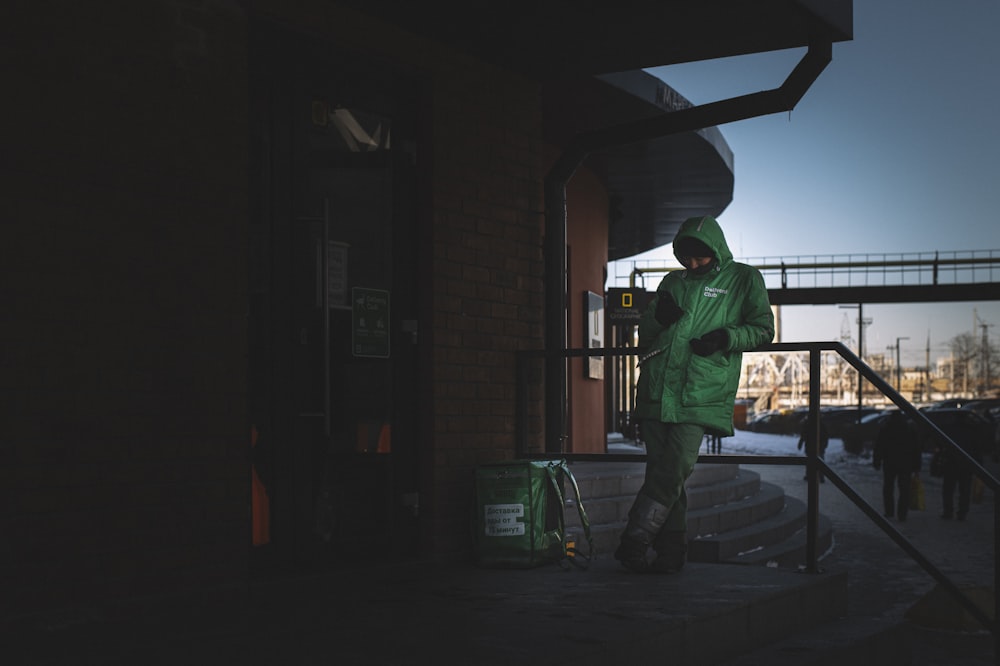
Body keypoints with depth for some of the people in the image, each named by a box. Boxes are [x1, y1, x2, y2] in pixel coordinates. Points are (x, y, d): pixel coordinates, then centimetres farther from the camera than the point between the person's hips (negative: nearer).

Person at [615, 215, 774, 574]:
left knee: (672, 474, -14)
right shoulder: (672, 282, 21)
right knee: (664, 473, 4)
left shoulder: (743, 279, 9)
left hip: (699, 395, -5)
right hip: (656, 391, 5)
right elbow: (644, 333, 21)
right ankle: (670, 552, 11)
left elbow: (763, 330, 7)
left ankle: (633, 543, -8)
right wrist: (658, 316, -3)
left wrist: (725, 337, -10)